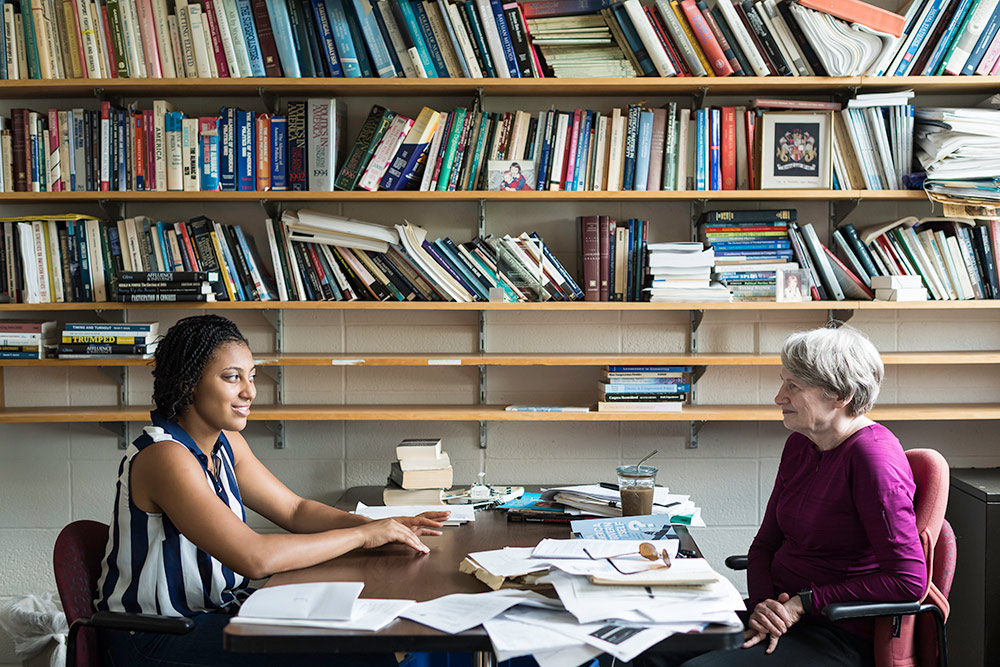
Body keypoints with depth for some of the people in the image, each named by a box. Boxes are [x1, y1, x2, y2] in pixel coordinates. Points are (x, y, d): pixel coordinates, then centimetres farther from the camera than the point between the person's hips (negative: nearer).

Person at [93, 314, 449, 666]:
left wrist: (382, 528, -7)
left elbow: (294, 509, 10)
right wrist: (362, 535, -22)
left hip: (218, 610, 8)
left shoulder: (226, 443, 6)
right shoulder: (165, 457, -23)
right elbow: (255, 557, -31)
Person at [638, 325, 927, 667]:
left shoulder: (873, 455, -17)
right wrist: (764, 605, -8)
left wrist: (803, 603, -16)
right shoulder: (798, 445, 10)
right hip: (781, 613, 8)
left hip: (837, 637, -8)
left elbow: (909, 581, -21)